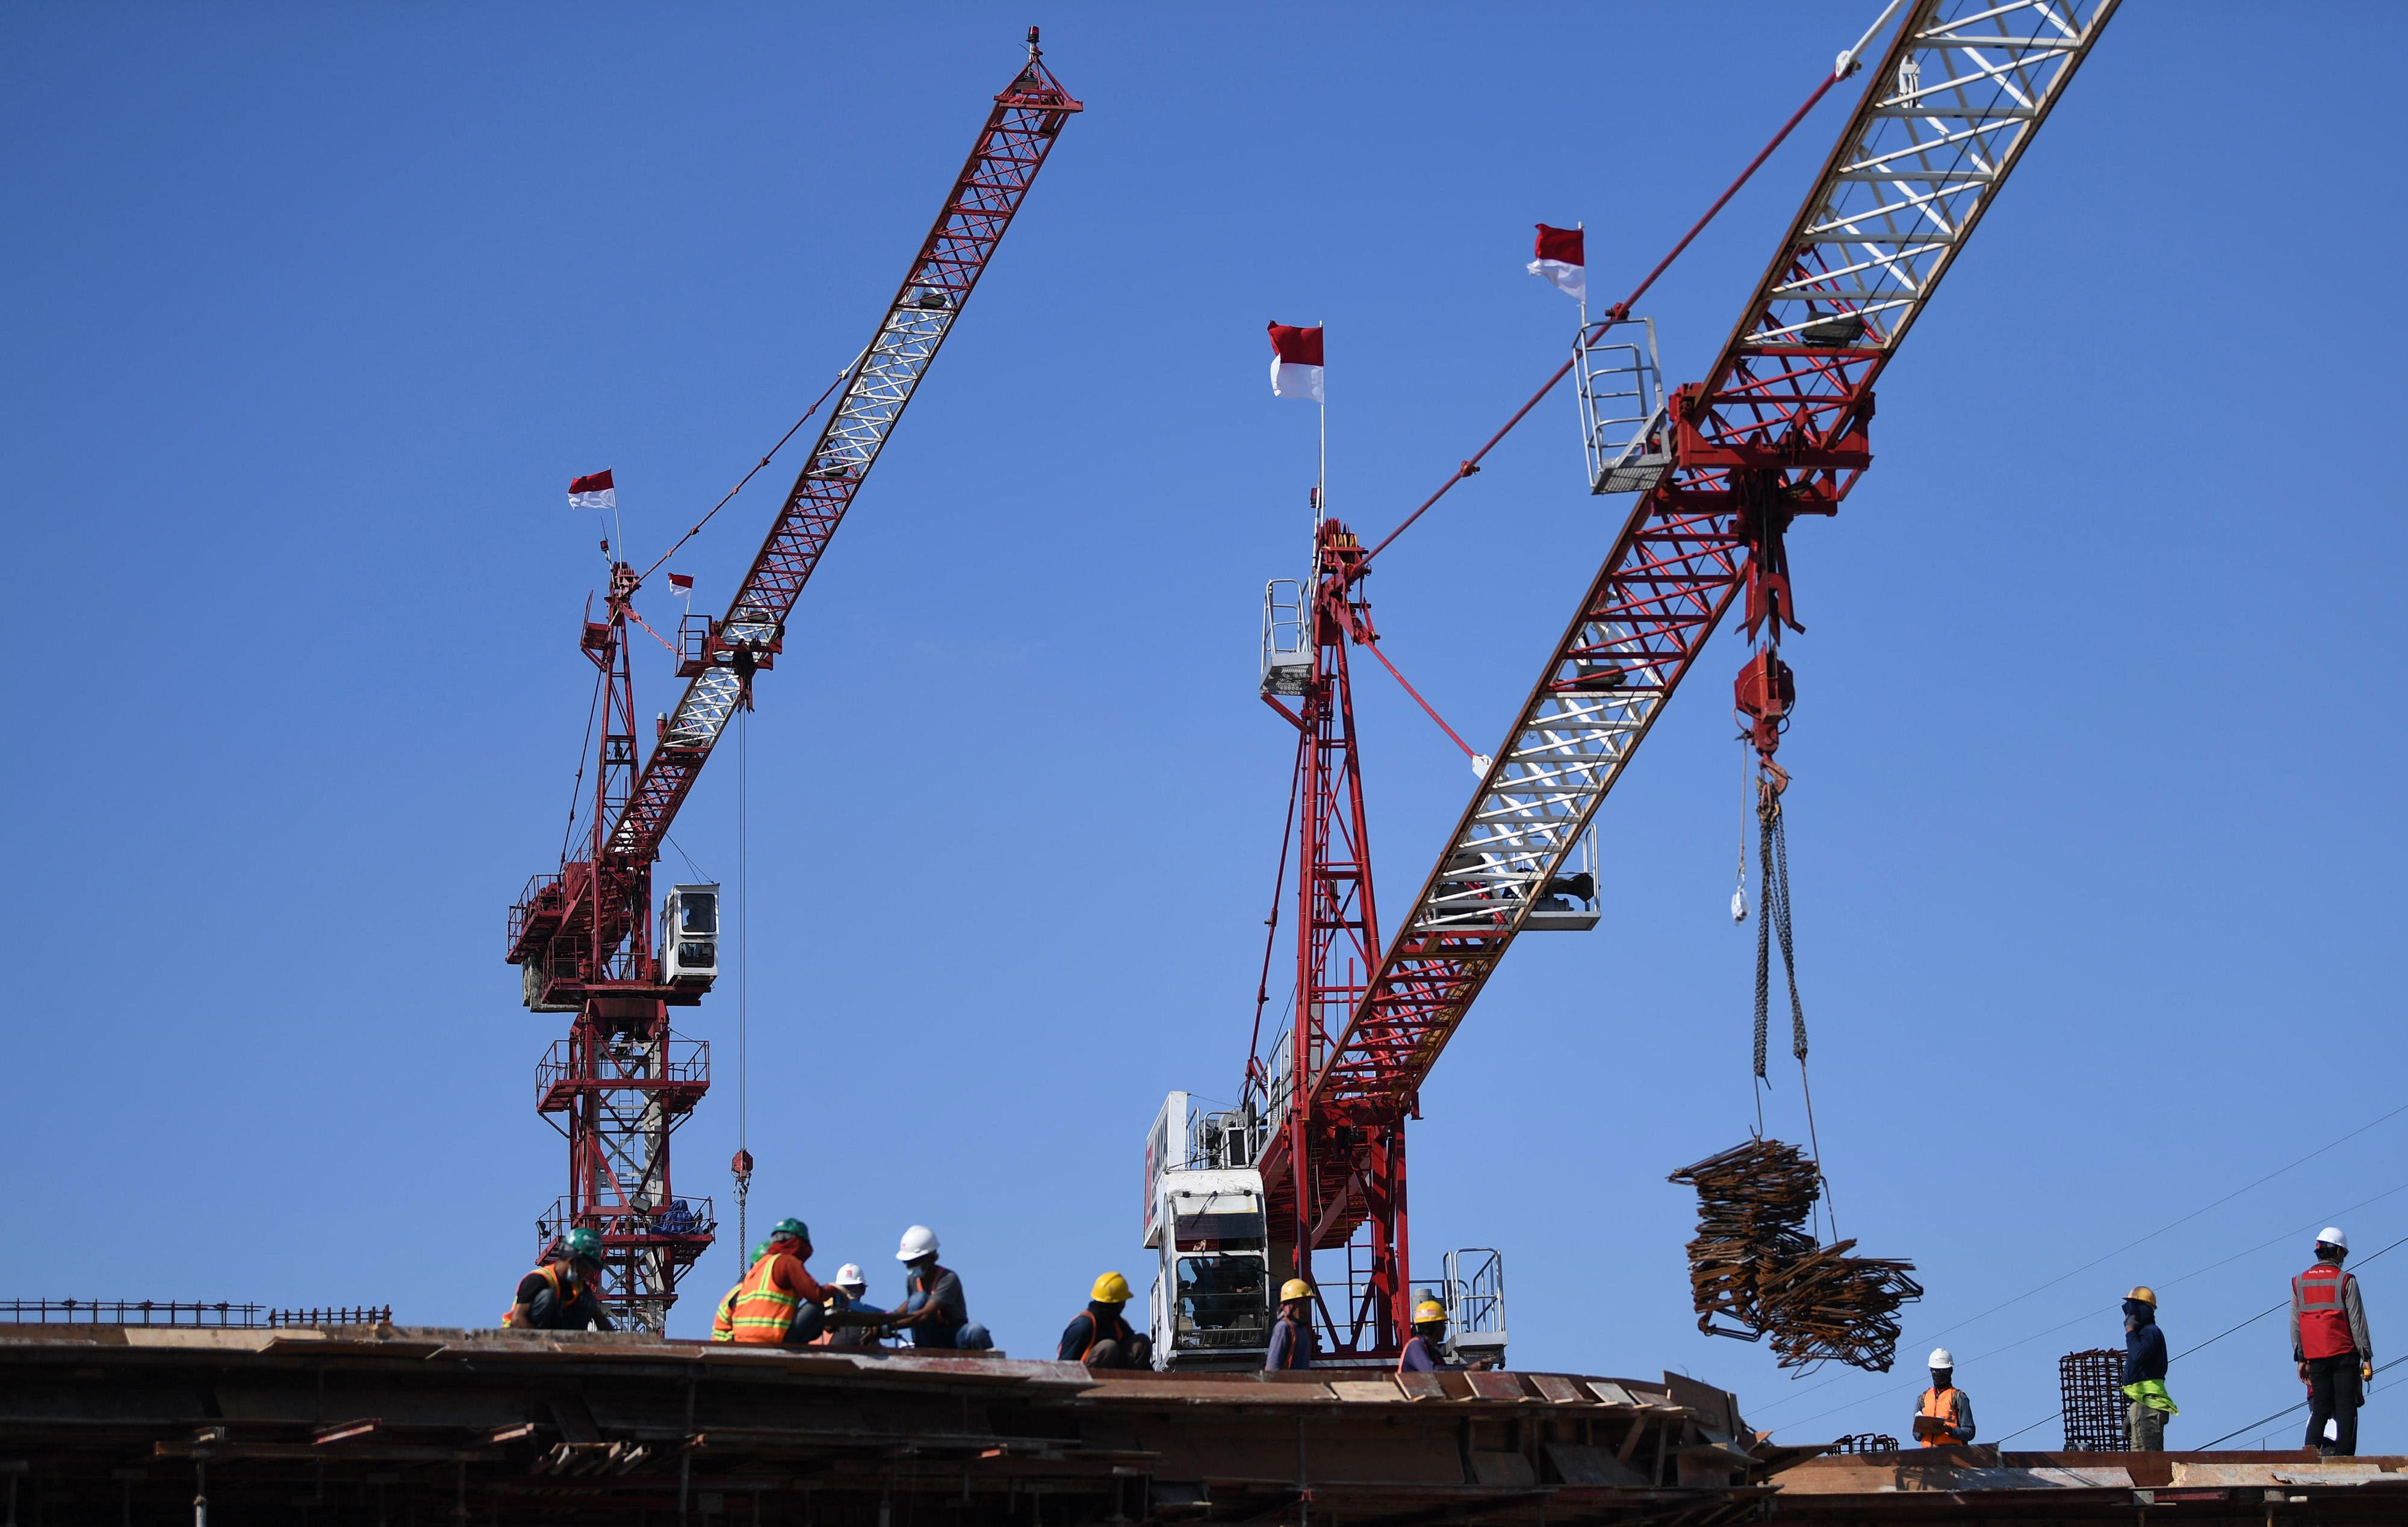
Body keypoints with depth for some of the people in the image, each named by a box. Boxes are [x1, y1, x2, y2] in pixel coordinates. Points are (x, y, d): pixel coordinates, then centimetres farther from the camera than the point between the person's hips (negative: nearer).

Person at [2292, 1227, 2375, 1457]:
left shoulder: (2299, 1283, 9)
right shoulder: (2345, 1281, -3)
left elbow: (2295, 1326, 9)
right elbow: (2357, 1322, -4)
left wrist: (2301, 1359, 14)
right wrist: (2367, 1357, 0)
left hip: (2316, 1357, 4)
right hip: (2344, 1354, -4)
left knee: (2320, 1409, 8)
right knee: (2345, 1408, -2)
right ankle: (2343, 1455, -9)